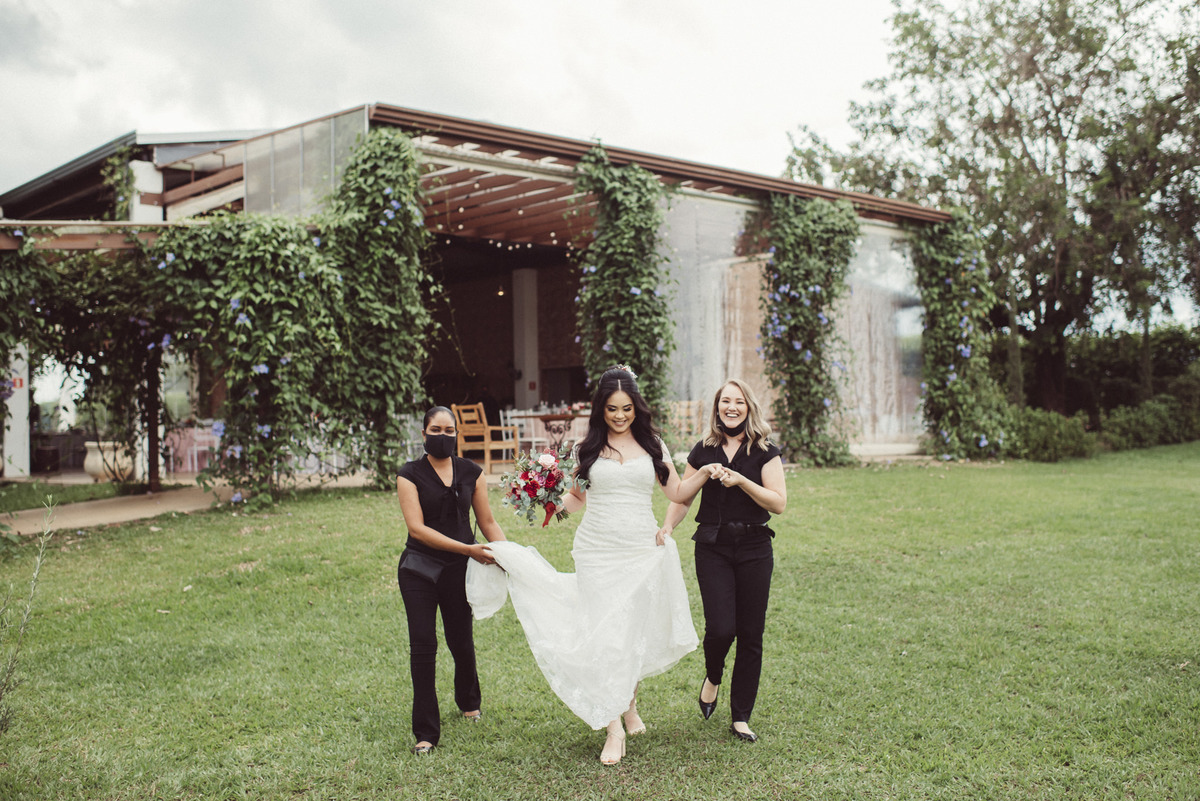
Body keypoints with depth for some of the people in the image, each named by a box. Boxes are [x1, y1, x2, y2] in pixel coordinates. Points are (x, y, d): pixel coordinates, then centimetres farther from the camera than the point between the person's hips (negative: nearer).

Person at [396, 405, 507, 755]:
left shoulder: (470, 472, 5)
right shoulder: (410, 475, -5)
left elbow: (488, 521, 9)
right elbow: (417, 528, -15)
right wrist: (467, 549, -21)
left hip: (459, 570, 2)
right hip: (419, 570, -2)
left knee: (461, 643, 10)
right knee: (423, 644, -7)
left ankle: (468, 701, 42)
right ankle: (426, 732, 4)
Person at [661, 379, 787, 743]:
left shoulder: (765, 453, 2)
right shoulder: (704, 451, 8)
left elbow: (778, 503, -7)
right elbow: (682, 497, 13)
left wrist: (740, 480, -18)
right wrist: (666, 528, -4)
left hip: (754, 549, 0)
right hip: (712, 548, 0)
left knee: (750, 635, 3)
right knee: (721, 627, -13)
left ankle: (741, 717, 18)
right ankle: (712, 677, 22)